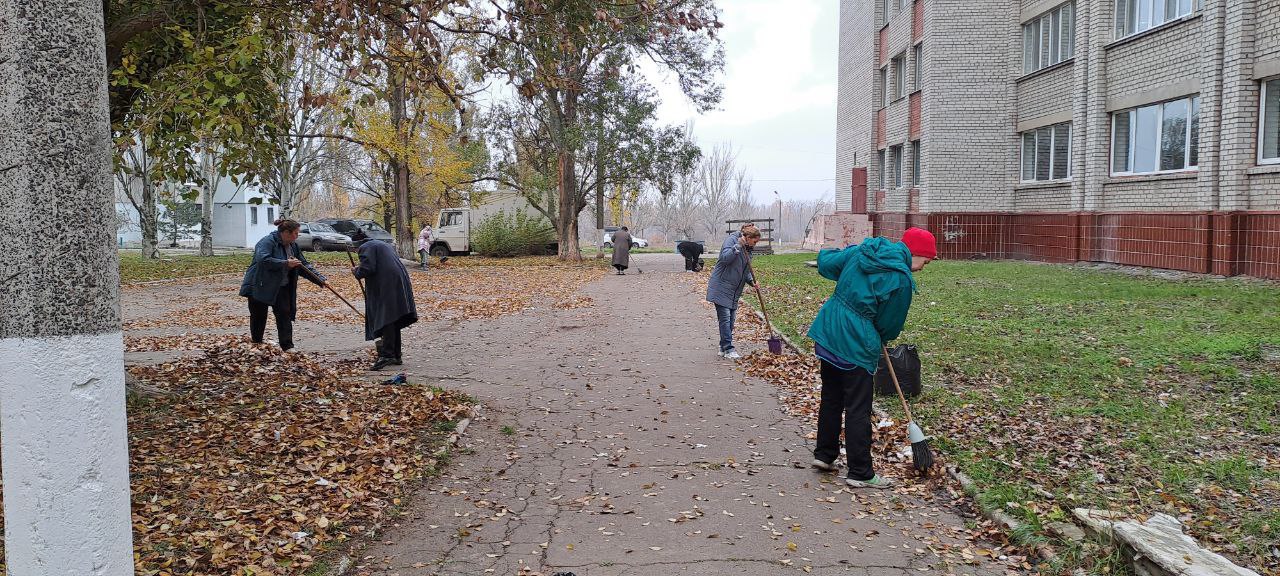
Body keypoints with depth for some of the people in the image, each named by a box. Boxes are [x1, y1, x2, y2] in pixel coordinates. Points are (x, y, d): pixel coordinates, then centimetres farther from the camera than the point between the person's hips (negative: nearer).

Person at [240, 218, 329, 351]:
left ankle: (287, 347, -3)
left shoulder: (293, 246, 6)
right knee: (258, 318, 7)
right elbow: (263, 260, -33)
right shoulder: (267, 242, -17)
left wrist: (321, 280, 0)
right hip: (259, 287, -6)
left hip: (281, 288, 6)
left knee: (284, 315, -3)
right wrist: (286, 263, -32)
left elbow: (305, 266, 8)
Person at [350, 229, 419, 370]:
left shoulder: (365, 248, -1)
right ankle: (396, 356, 18)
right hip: (400, 284, 9)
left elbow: (367, 268, -14)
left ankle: (387, 354, -20)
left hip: (387, 287, -9)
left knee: (387, 319, -13)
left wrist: (356, 272, 5)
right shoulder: (385, 245, 27)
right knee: (393, 321, 13)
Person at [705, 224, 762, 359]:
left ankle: (724, 348, 17)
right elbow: (725, 258, -27)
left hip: (734, 290, 9)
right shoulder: (731, 240, -12)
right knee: (725, 318, -10)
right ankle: (728, 349, -10)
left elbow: (746, 270, 17)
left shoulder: (747, 249, 13)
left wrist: (751, 281, 0)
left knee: (731, 319, 9)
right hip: (721, 287, -8)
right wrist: (738, 246, -29)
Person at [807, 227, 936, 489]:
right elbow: (890, 323, -4)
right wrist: (879, 341, 16)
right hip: (855, 344, -8)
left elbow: (825, 262, 11)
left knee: (831, 398, 21)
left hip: (828, 331, 8)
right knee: (858, 409, 2)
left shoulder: (861, 251, 3)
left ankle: (824, 455, 32)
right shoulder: (900, 278, -15)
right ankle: (860, 473, 11)